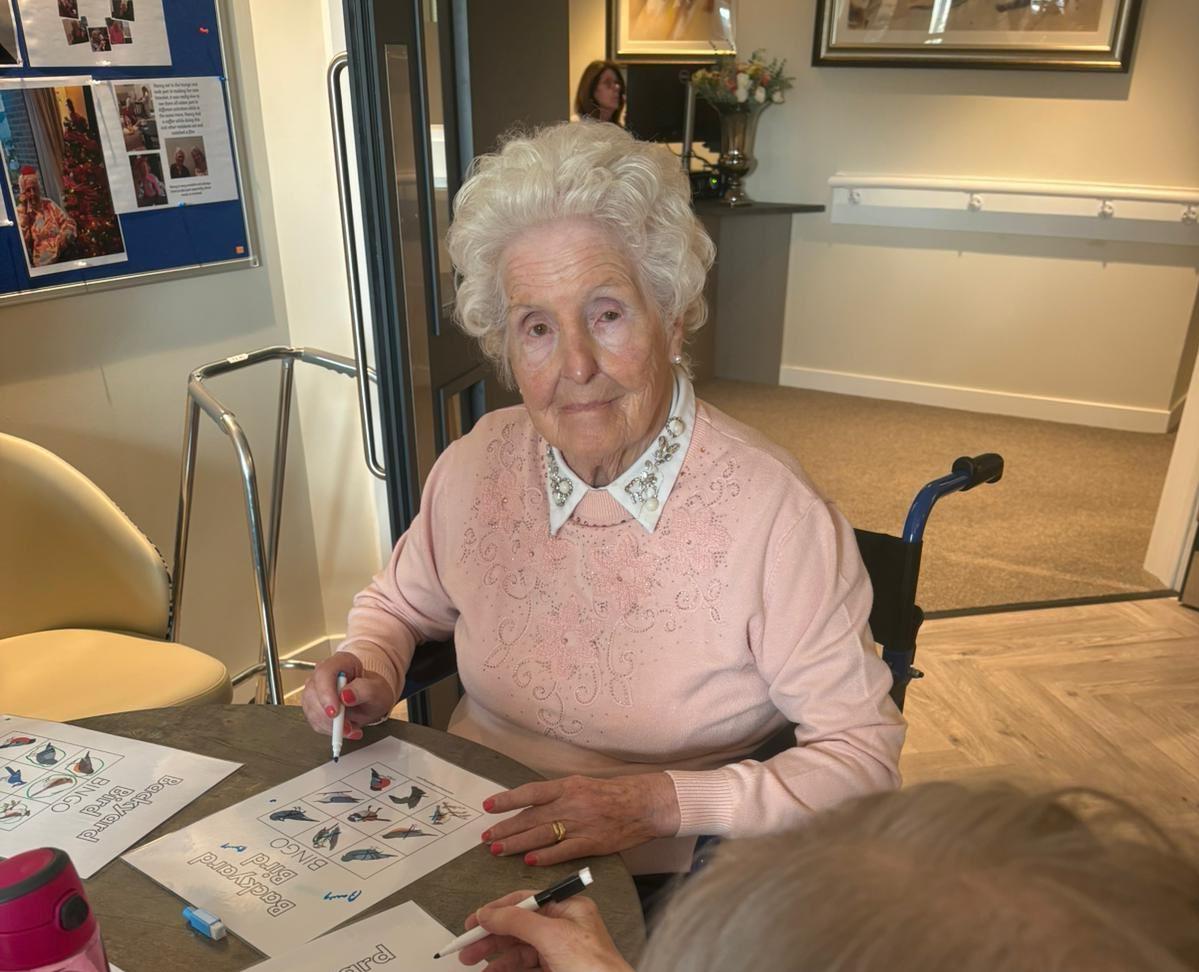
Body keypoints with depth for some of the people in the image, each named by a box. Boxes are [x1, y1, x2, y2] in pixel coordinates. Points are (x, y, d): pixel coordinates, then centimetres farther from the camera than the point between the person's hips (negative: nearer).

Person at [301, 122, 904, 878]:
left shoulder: (774, 512, -19)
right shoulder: (475, 467, -3)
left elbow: (863, 757, -12)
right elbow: (398, 605, 17)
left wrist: (664, 801, -22)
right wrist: (370, 676, -4)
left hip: (669, 889, -2)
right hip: (466, 849, 4)